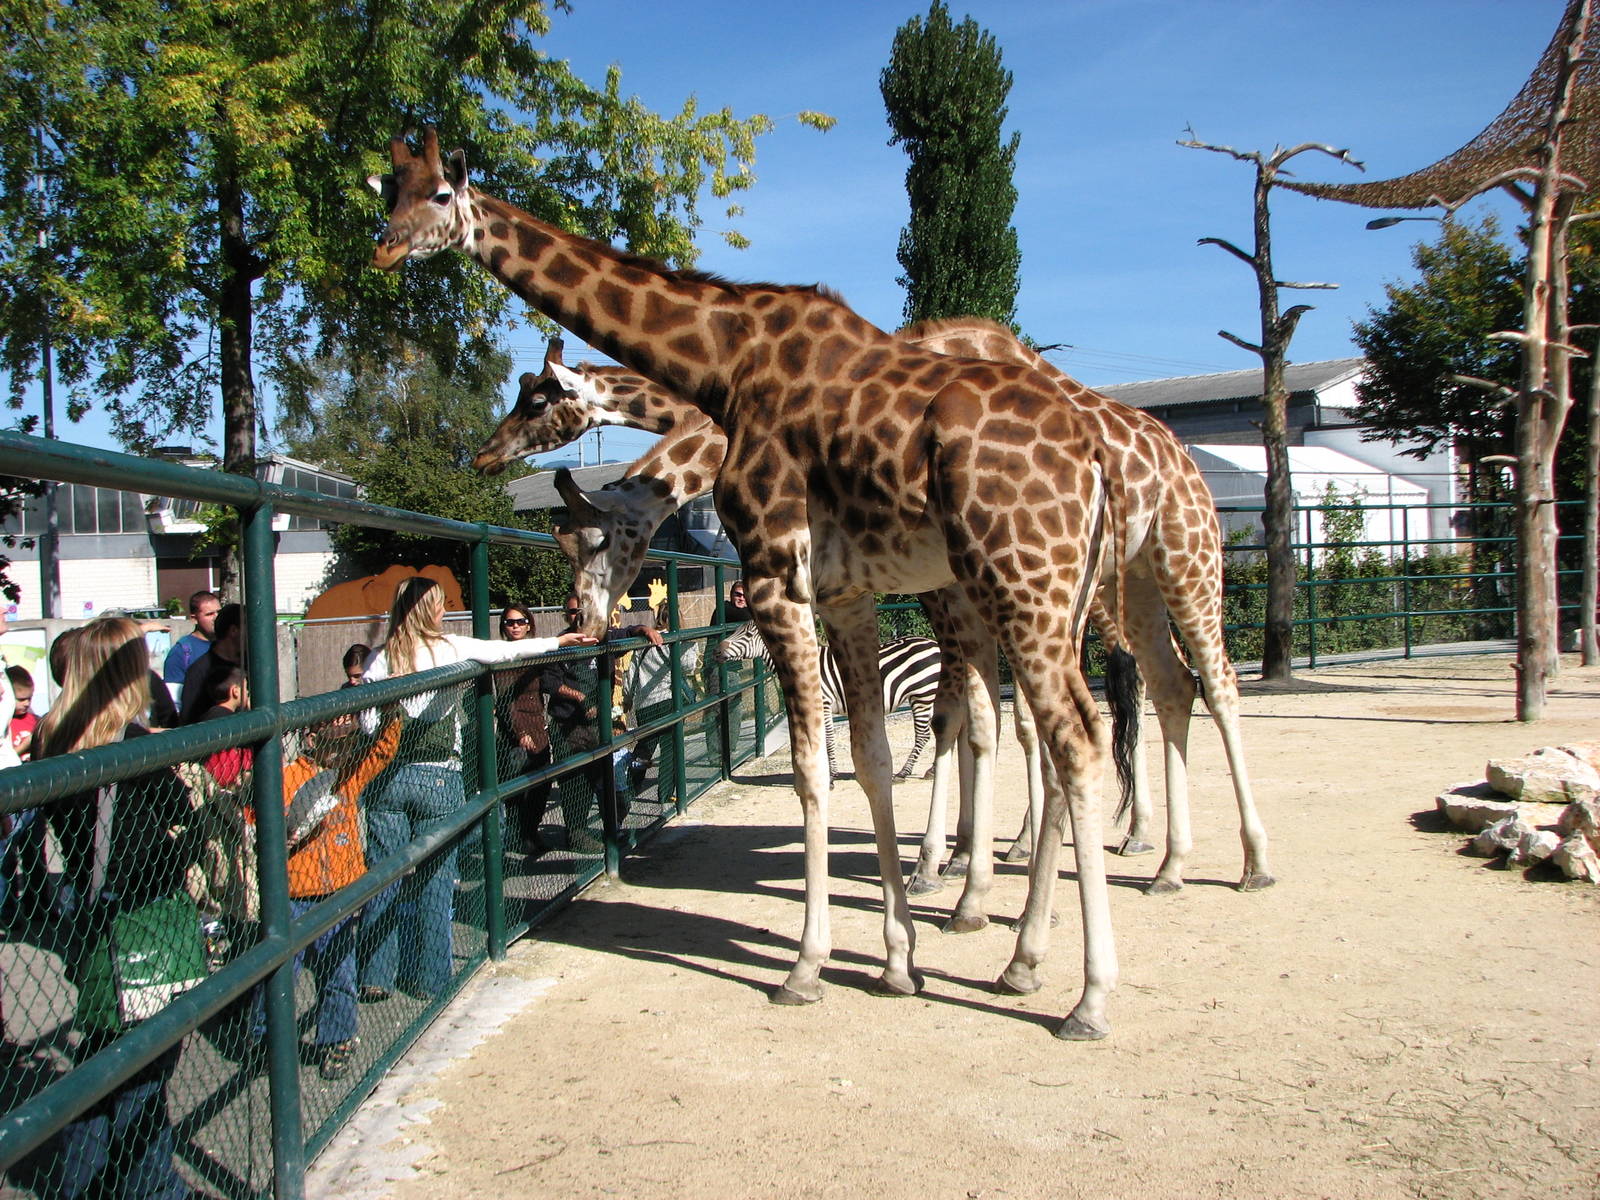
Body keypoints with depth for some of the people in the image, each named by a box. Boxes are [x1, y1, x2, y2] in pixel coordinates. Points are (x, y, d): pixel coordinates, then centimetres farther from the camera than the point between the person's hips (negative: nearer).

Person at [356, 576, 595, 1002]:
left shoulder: (379, 658, 0)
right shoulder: (451, 648, -4)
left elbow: (368, 724, -3)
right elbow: (506, 650, 5)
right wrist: (558, 641, 17)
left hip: (388, 778, 2)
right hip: (438, 777, -2)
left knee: (383, 878, 8)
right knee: (435, 879, 7)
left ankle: (376, 978, 13)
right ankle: (433, 978, 15)